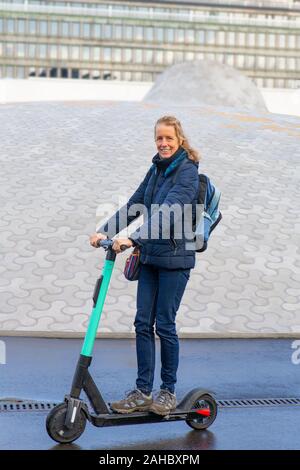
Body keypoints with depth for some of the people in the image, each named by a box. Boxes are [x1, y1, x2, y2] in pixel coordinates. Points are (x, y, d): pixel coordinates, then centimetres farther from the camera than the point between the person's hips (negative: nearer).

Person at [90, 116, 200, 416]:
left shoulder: (187, 172, -13)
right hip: (150, 257, 7)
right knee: (143, 323, 5)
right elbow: (133, 205, 12)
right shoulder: (156, 169, 11)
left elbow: (166, 213, -25)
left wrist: (133, 239, -33)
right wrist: (104, 231, 2)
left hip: (175, 258, -7)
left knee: (164, 324, -1)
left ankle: (168, 391, 14)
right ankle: (142, 392, 11)